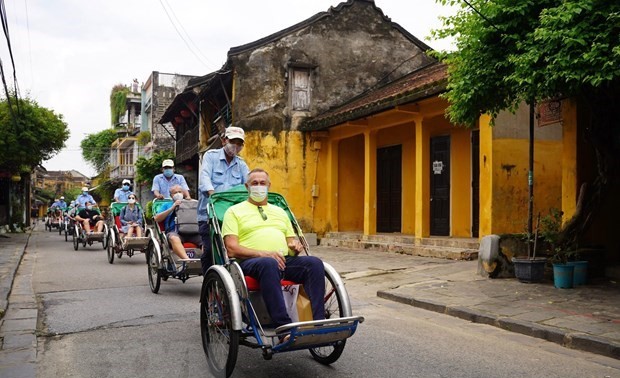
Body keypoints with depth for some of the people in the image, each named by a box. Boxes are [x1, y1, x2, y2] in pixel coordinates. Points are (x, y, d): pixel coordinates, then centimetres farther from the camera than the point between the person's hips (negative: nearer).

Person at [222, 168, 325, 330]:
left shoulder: (280, 212, 32)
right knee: (269, 264, -41)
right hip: (250, 262, -4)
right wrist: (262, 253, -14)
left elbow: (291, 239, 31)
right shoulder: (234, 211, 16)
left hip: (284, 260, 5)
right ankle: (284, 327, -44)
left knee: (314, 263, -27)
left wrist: (295, 245, 3)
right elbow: (232, 249, 2)